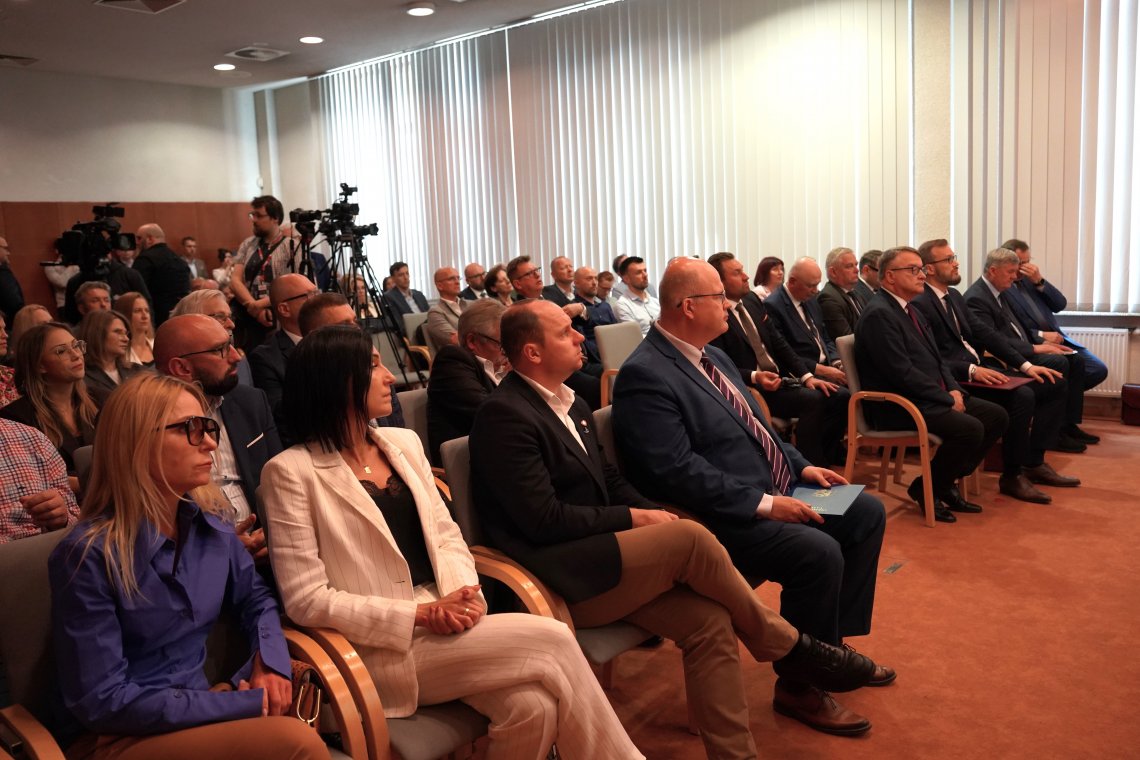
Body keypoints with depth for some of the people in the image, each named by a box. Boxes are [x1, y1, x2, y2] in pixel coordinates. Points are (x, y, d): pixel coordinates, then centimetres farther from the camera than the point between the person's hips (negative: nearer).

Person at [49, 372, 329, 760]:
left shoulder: (210, 527, 1)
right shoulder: (87, 555, -18)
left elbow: (256, 599, 17)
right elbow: (102, 702, -19)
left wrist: (271, 661, -5)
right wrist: (244, 703, -19)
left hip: (201, 709, 6)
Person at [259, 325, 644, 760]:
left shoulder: (403, 443, 12)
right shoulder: (292, 472, -7)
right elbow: (305, 600, -11)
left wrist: (461, 593, -10)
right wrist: (422, 613, -16)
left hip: (443, 622, 5)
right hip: (382, 647, -5)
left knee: (533, 704, -25)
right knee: (553, 642, -19)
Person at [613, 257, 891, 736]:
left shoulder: (711, 355, 11)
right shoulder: (645, 375, -20)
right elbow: (679, 472, -26)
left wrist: (802, 466, 6)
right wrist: (764, 503, -25)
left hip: (773, 491, 10)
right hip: (725, 516, -10)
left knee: (867, 512, 9)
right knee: (819, 552, -26)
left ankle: (832, 644, 21)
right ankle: (796, 685, -3)